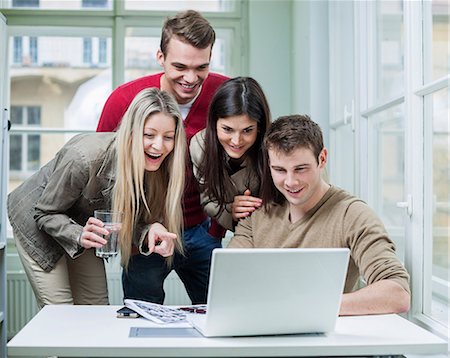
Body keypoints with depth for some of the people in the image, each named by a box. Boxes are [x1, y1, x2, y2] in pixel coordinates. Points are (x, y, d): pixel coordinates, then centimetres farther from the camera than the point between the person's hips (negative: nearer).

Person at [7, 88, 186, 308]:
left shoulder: (158, 168, -22)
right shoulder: (84, 157, -38)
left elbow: (128, 220, -11)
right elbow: (45, 213, -24)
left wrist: (149, 232, -33)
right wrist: (80, 236, -41)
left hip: (87, 225, 5)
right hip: (36, 221, -5)